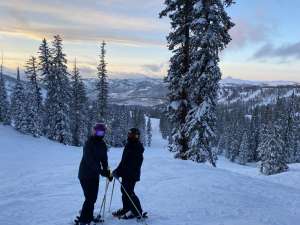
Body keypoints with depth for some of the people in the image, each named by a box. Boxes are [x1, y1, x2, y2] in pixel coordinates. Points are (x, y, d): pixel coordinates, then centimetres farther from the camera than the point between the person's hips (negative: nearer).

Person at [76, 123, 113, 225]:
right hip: (85, 175, -7)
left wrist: (108, 172, -1)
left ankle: (89, 217, 30)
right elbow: (90, 161, -28)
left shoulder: (102, 145, 4)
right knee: (90, 198, -7)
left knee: (93, 197, 13)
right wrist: (101, 171, -35)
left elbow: (104, 159, 8)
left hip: (95, 175, 7)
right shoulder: (88, 144, -19)